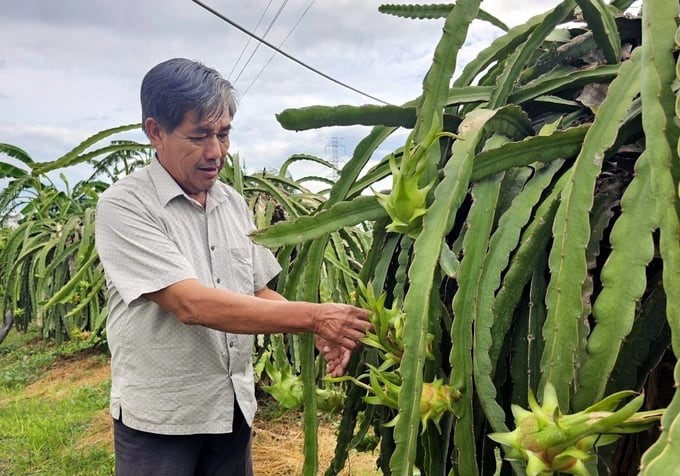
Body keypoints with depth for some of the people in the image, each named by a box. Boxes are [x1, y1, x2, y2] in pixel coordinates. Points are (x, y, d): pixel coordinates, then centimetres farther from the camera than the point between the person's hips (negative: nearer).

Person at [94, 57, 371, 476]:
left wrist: (318, 330, -10)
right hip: (160, 418, -5)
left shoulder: (234, 204, 4)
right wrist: (314, 315, -30)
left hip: (233, 406, 6)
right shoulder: (124, 206, -17)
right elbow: (191, 304, -27)